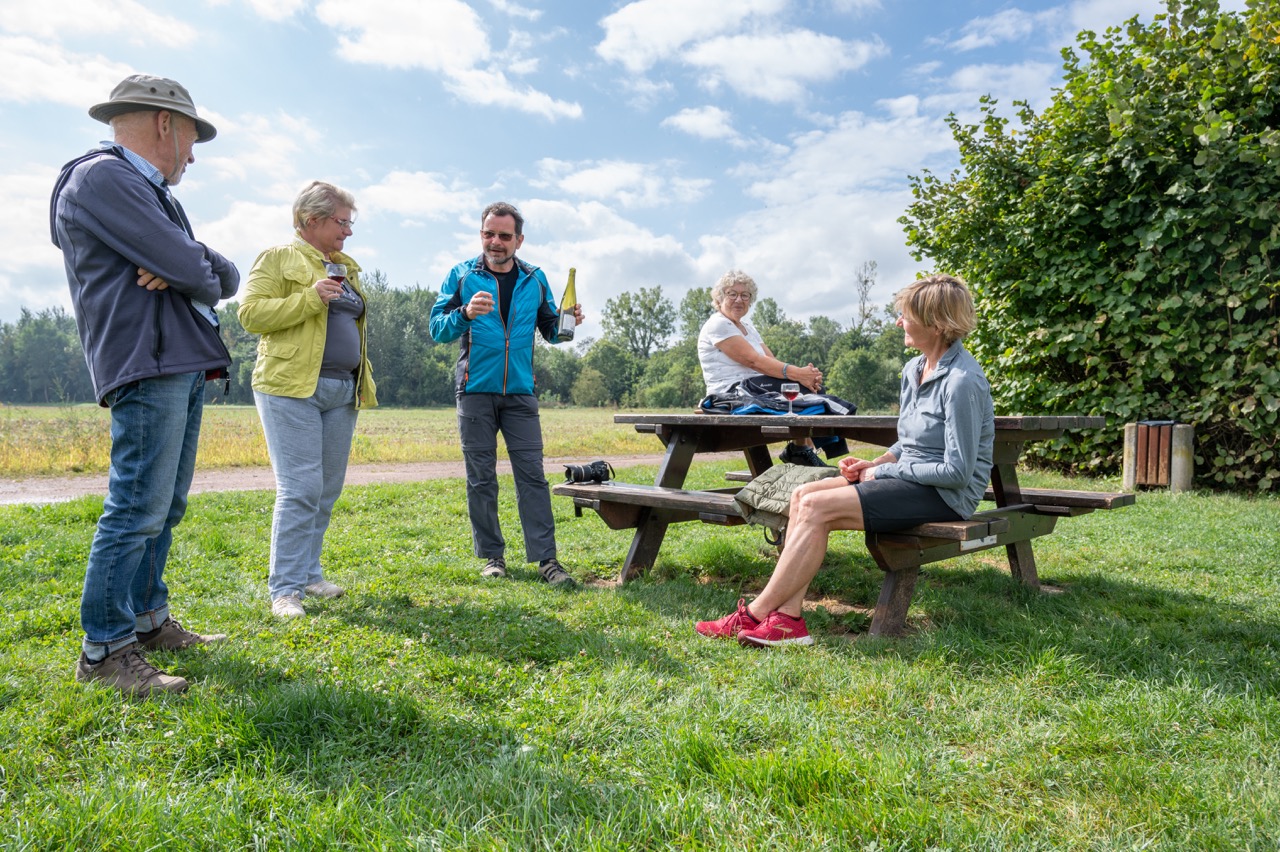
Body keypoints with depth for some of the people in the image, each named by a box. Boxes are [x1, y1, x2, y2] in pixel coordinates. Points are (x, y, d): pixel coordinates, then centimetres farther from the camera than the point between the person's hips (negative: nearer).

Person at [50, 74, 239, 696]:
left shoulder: (149, 192, 24)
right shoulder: (101, 177, -7)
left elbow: (224, 275, 14)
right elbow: (189, 269, -17)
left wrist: (192, 271, -7)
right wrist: (199, 277, 6)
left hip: (185, 368, 10)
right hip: (147, 367, -10)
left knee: (164, 506, 14)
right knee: (137, 508, -9)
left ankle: (148, 619, 25)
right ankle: (103, 650, 0)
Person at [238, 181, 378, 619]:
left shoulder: (346, 267, 20)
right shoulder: (277, 258, 1)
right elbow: (250, 314, -8)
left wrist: (363, 381, 20)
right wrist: (310, 298, -17)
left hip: (342, 391, 7)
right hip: (291, 387, -7)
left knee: (327, 490, 8)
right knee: (300, 488, -11)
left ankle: (308, 572, 20)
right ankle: (285, 589, -3)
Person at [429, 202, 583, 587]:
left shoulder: (534, 279, 10)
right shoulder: (461, 276, 4)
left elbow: (549, 331, 15)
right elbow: (437, 328, -2)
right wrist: (465, 314, -21)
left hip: (520, 392, 1)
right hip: (476, 392, -1)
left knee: (532, 474, -2)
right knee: (481, 478, 4)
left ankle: (545, 558, 1)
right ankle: (491, 555, 16)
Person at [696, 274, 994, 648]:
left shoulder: (962, 381, -18)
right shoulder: (914, 369, 12)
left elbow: (957, 471, -20)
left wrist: (882, 471, -13)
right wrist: (875, 463, 2)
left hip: (944, 493, -9)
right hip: (909, 477, 9)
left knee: (817, 507, -23)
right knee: (802, 495, -10)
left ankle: (754, 615, -14)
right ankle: (787, 618, -16)